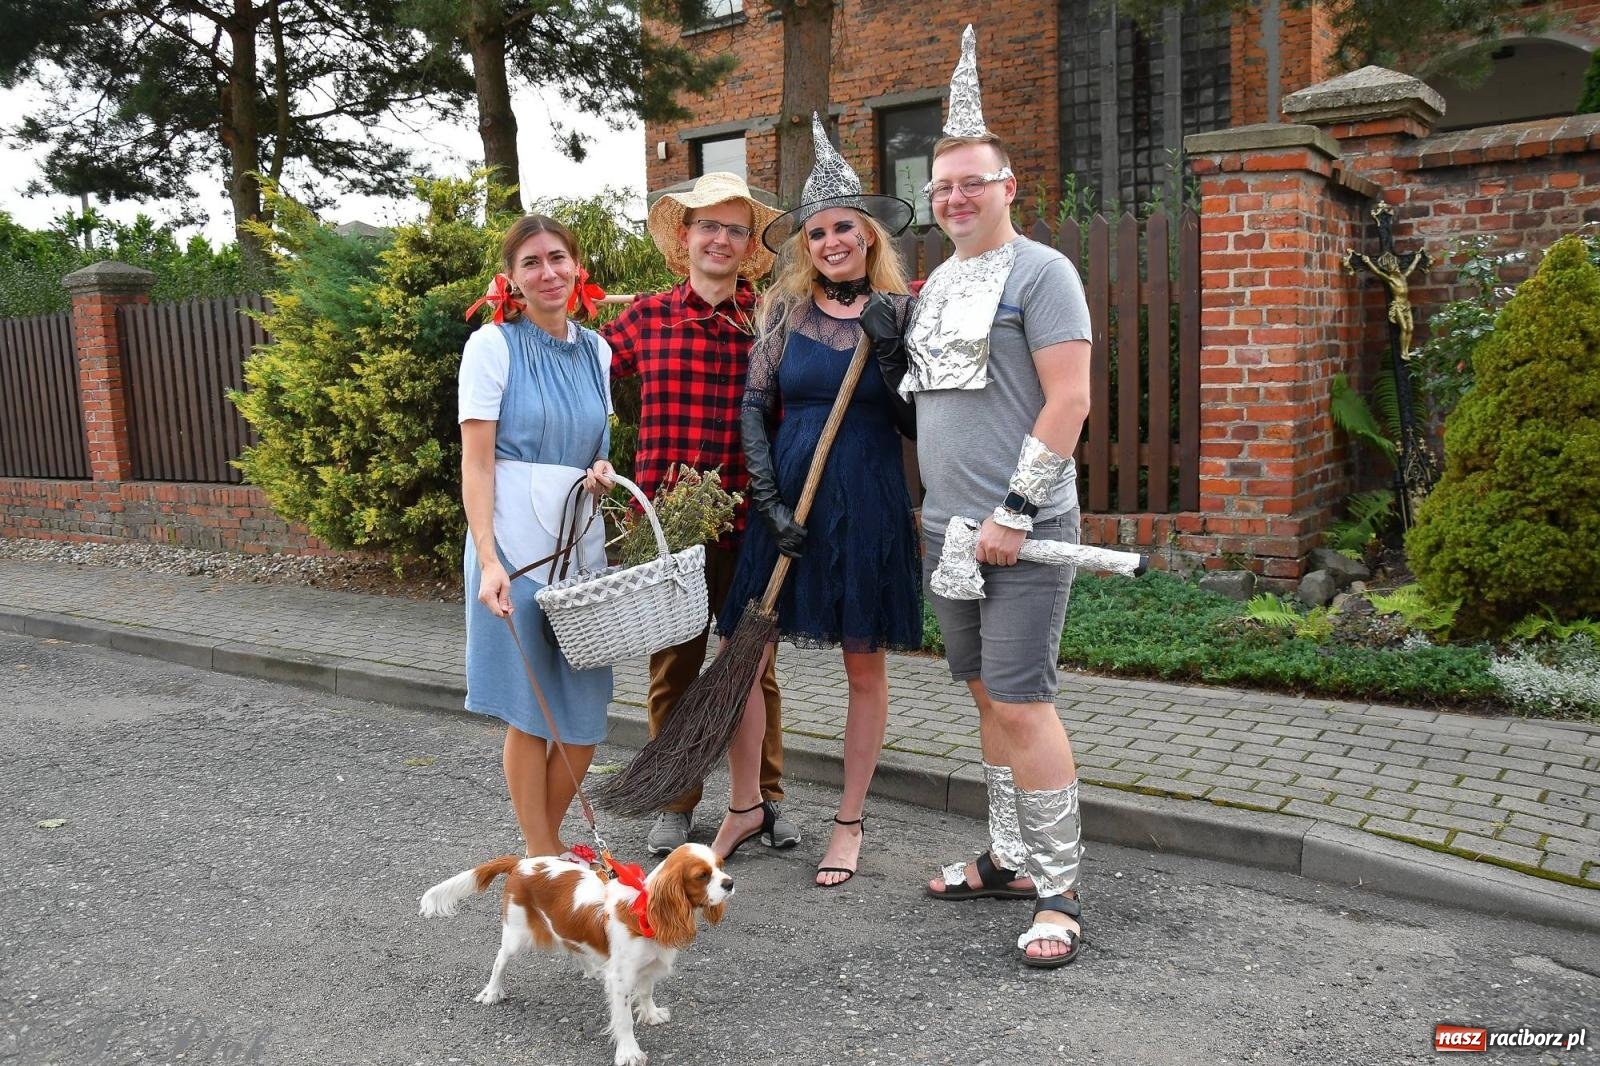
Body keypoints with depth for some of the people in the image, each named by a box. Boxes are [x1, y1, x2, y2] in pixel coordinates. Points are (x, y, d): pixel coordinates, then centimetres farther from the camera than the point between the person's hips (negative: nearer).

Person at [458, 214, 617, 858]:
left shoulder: (595, 349, 12)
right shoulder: (493, 345, -4)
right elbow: (476, 462, -9)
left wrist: (601, 471, -1)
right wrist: (488, 561, -19)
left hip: (583, 539, 5)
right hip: (517, 542, -5)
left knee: (586, 712, 8)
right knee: (530, 711, 2)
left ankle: (548, 842, 30)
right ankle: (542, 859, 19)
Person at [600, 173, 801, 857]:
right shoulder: (645, 318, 4)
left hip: (749, 519, 0)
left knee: (754, 664, 11)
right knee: (673, 666, 9)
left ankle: (767, 799, 27)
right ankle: (675, 804, 26)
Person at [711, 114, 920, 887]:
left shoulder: (900, 310, 1)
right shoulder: (785, 308, 4)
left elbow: (915, 424, -1)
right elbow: (753, 406, 4)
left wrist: (888, 350, -14)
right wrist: (771, 502, -6)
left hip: (870, 506, -1)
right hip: (788, 498, 2)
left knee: (865, 667, 7)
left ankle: (849, 823, 24)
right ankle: (746, 806, 23)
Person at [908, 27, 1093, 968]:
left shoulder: (1041, 272, -7)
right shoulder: (938, 282, 17)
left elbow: (1069, 402, -15)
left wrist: (1015, 513, -18)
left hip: (1023, 532, -8)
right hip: (948, 527, 8)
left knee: (1022, 702, -8)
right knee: (989, 694, 14)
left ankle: (1059, 896, 3)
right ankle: (1009, 860, 26)